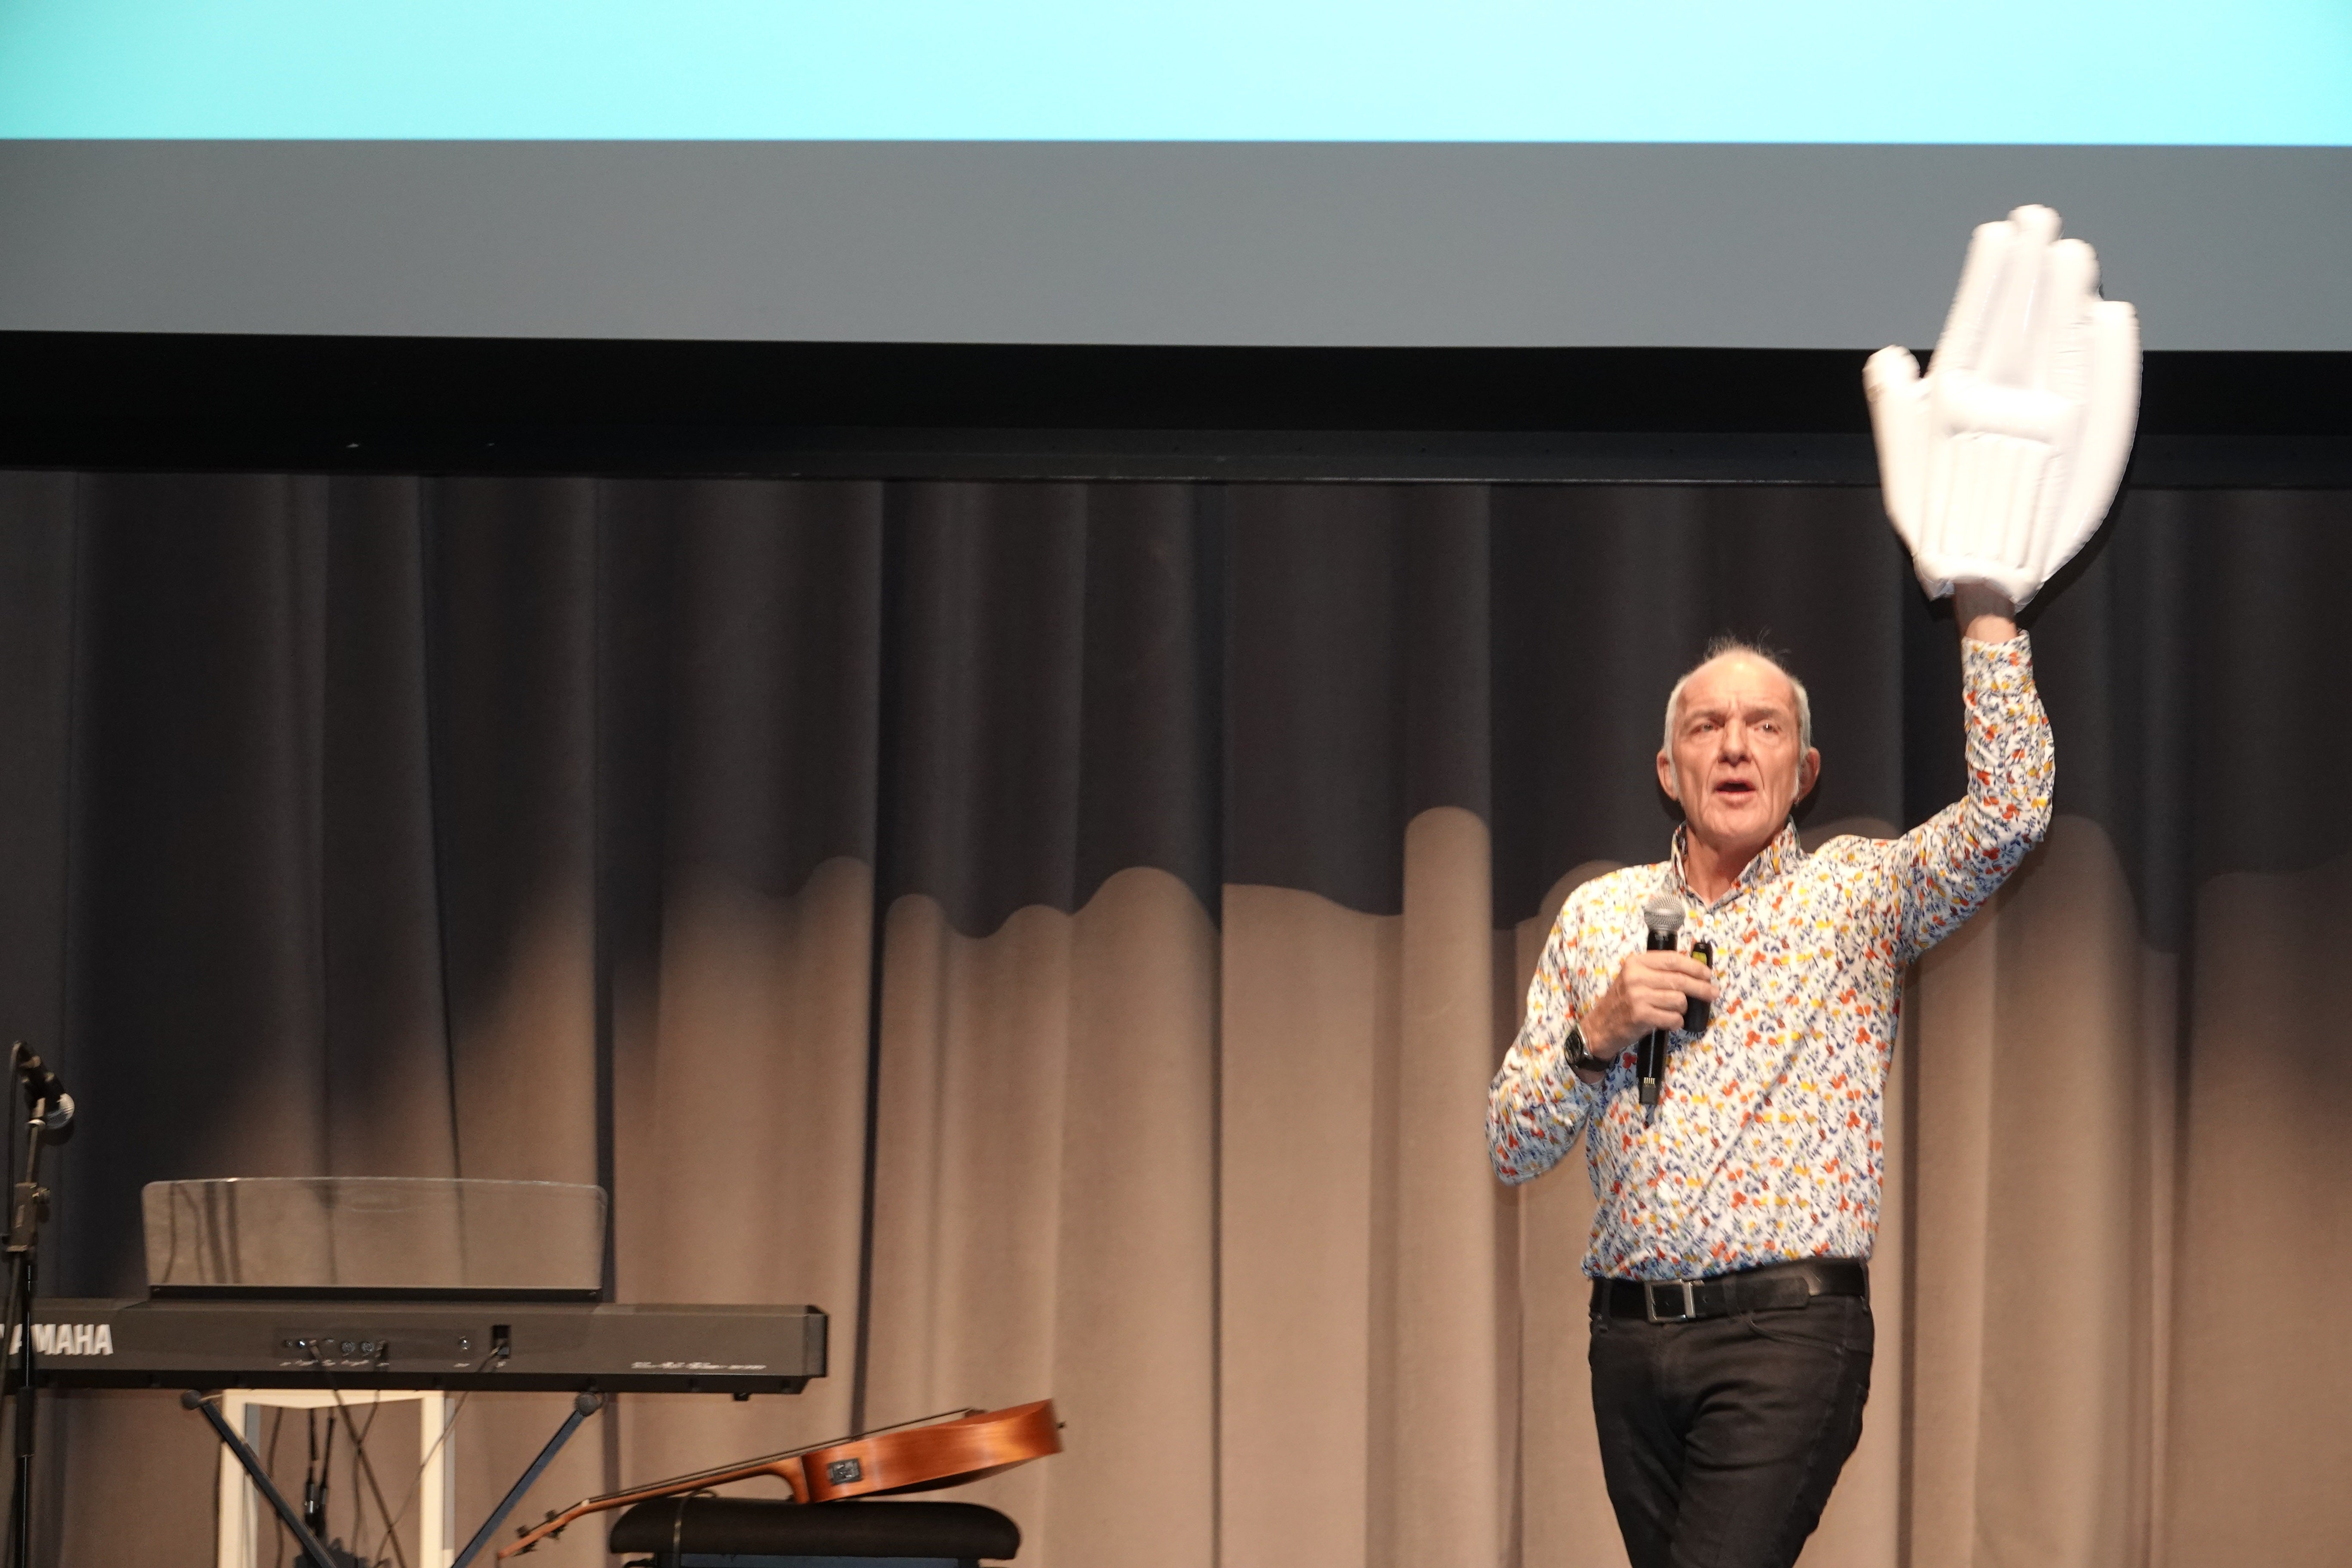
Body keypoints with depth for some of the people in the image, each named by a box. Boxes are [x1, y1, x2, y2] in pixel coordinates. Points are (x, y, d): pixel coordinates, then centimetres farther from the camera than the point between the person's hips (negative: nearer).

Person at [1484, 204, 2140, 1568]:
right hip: (1633, 1334, 4)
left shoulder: (1857, 893, 5)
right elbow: (1514, 1149, 11)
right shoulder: (1600, 914, 14)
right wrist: (1597, 1036, -9)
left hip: (1787, 1325, -4)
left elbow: (2012, 813, -14)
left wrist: (1983, 594, -19)